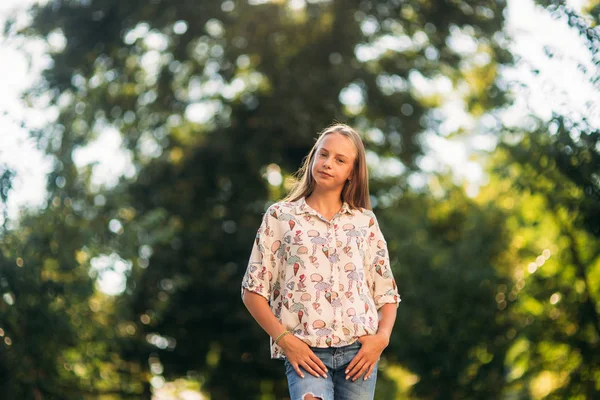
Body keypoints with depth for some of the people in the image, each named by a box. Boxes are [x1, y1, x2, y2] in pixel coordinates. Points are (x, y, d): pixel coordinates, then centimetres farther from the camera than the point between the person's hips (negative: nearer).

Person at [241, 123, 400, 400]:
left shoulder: (365, 222, 15)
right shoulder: (280, 216, 9)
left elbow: (387, 294, 16)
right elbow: (253, 291, 5)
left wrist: (382, 337, -3)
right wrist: (284, 339, -7)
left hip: (359, 350, 3)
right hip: (306, 352, -3)